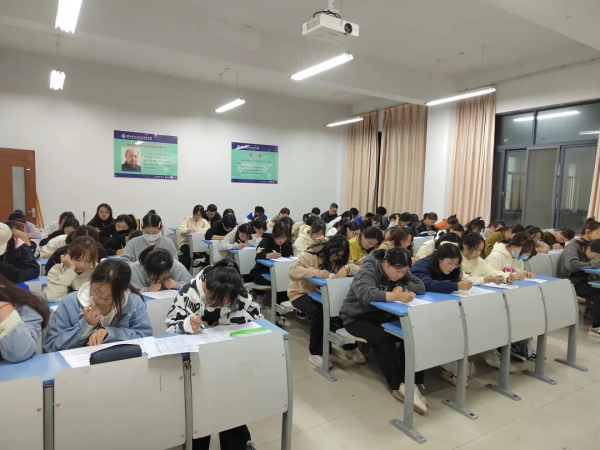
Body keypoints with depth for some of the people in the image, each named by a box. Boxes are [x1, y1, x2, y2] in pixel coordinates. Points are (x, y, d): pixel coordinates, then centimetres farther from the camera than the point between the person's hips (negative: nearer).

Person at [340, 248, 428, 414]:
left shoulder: (400, 271, -1)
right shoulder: (368, 271, -23)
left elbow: (420, 286, -6)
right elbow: (366, 294, -42)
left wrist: (402, 288, -25)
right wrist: (395, 296, -54)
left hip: (383, 316, 6)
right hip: (358, 317, -6)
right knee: (383, 338, -34)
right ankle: (398, 386, -22)